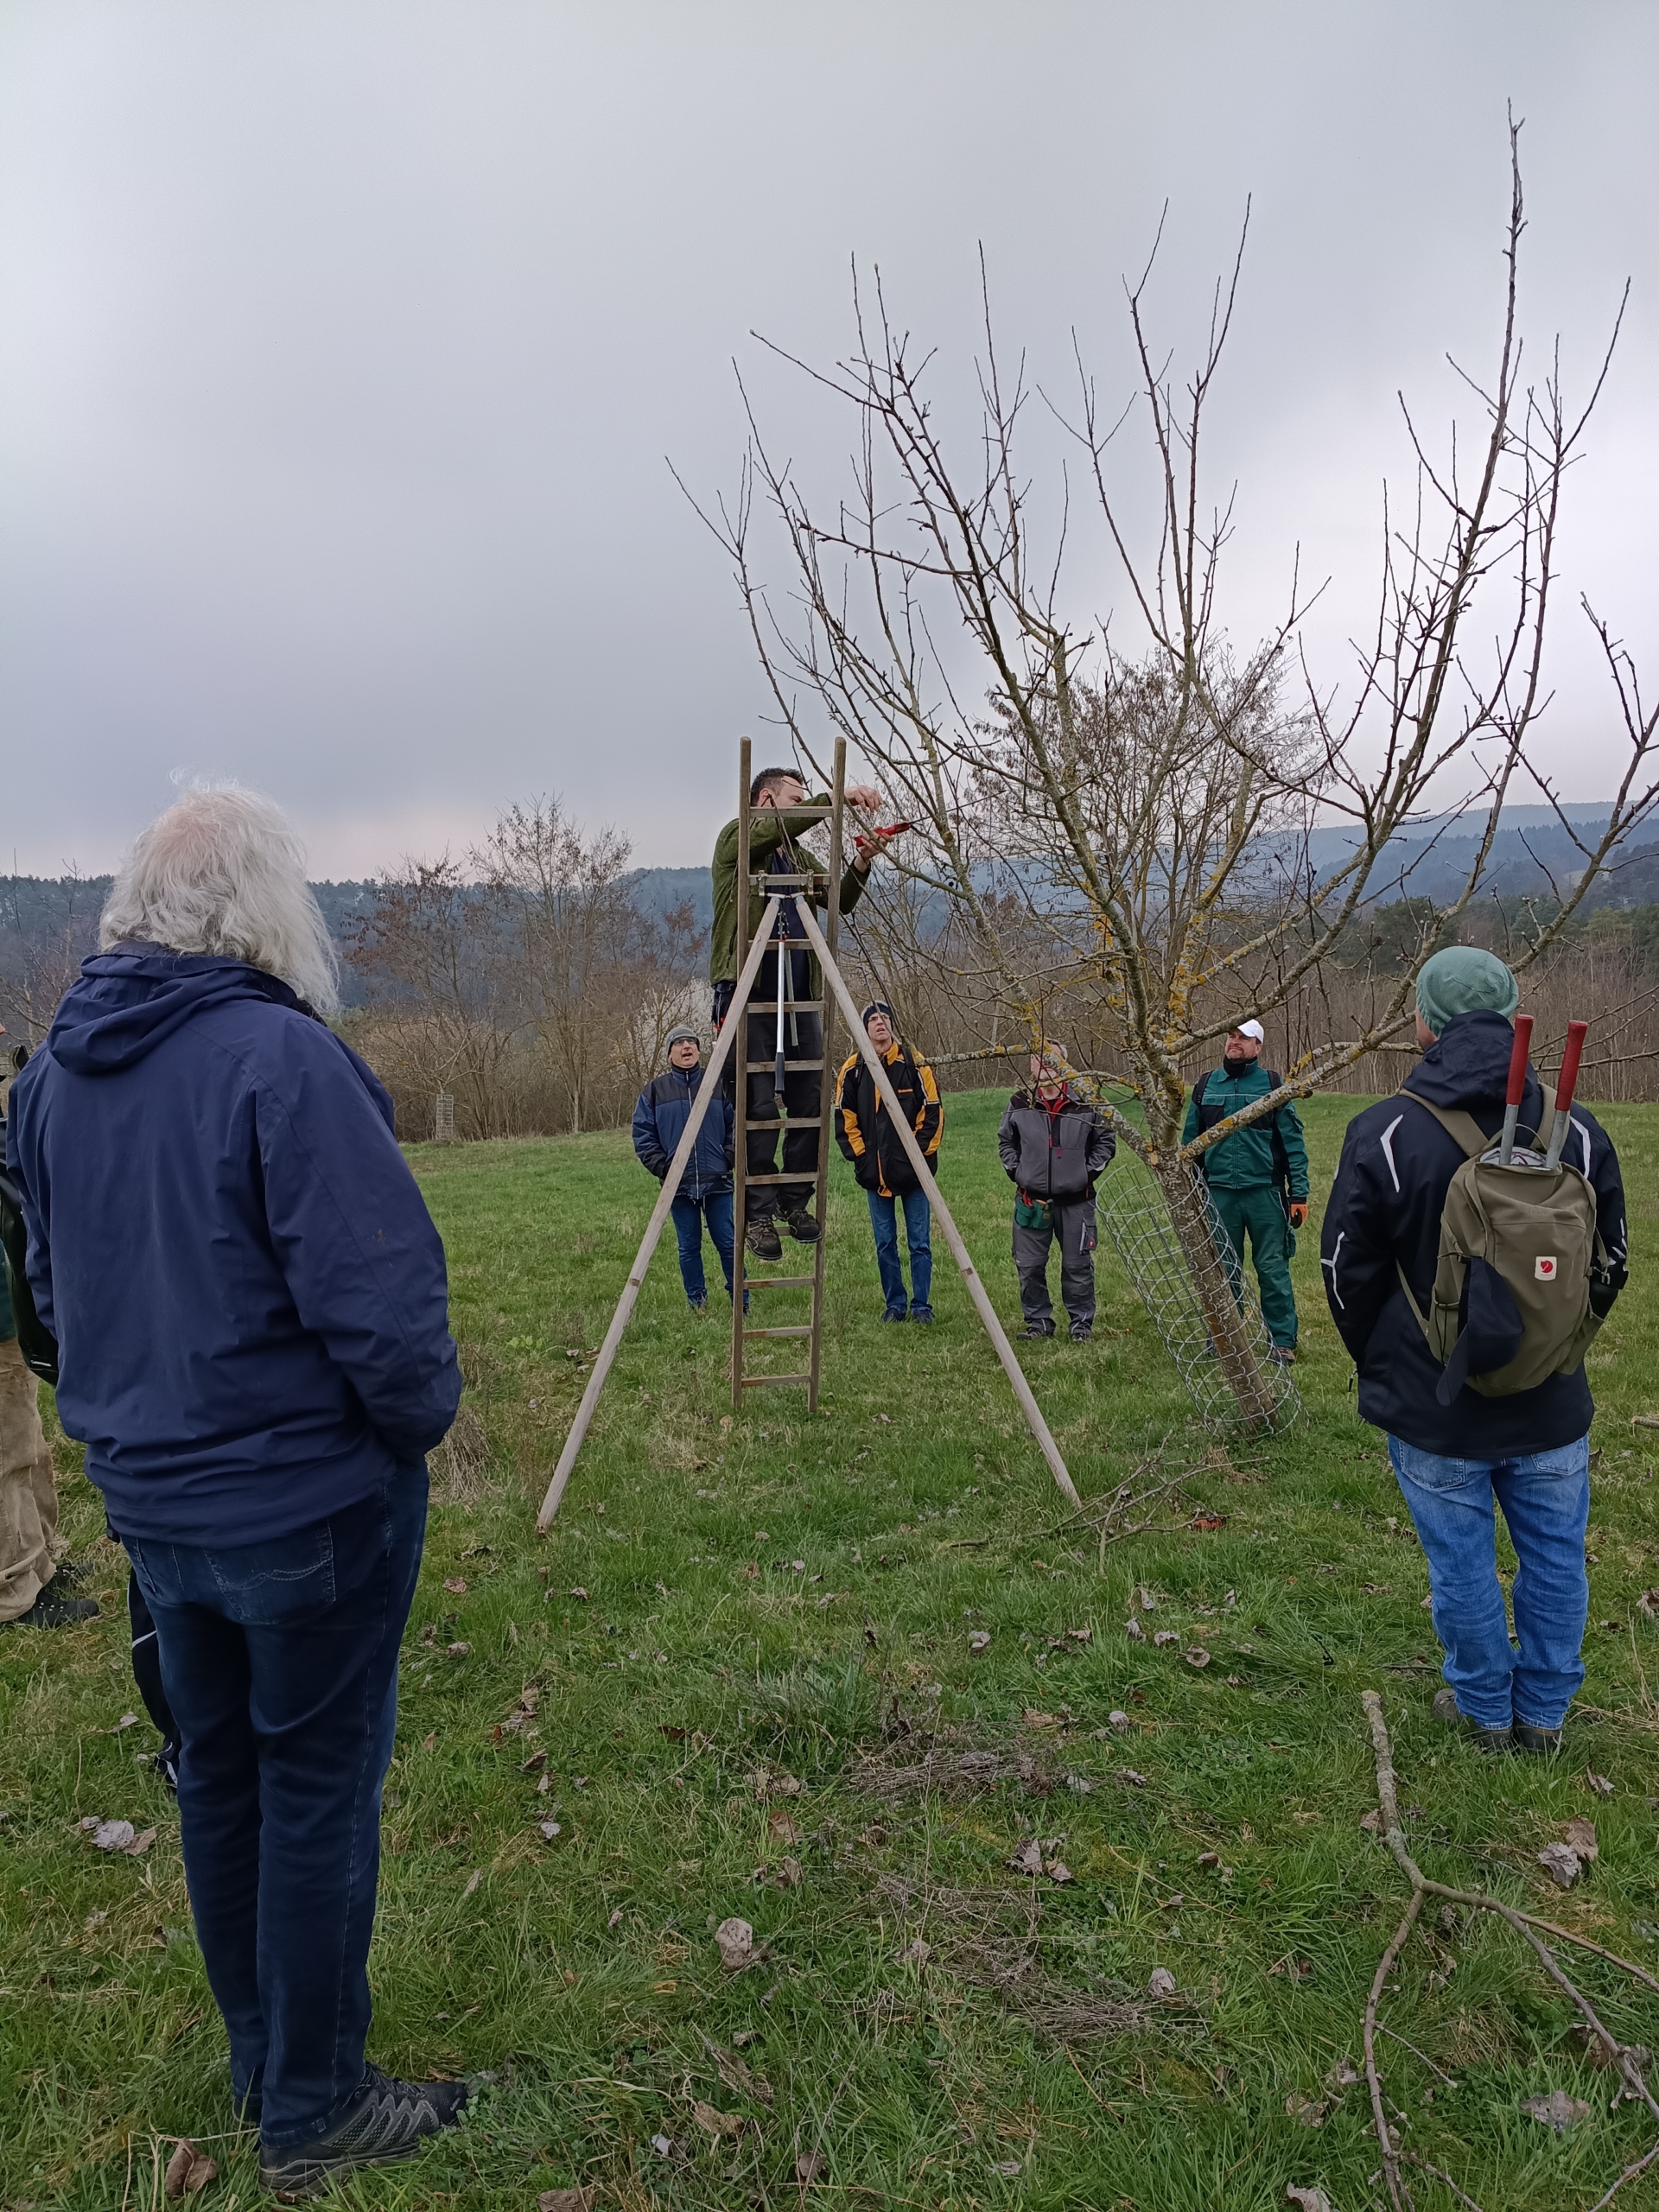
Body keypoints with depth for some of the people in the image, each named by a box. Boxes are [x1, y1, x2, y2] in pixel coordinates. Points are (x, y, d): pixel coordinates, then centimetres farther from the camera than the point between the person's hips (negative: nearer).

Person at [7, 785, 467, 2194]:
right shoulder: (282, 1058, -22)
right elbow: (376, 1301, -24)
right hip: (310, 1501, -7)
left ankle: (263, 2069, 39)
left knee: (217, 1770, 20)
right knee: (319, 1787, 8)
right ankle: (314, 2117, 25)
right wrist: (427, 1413, -6)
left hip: (151, 1497, 7)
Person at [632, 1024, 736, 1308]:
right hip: (679, 1185, 0)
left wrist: (728, 1160, -3)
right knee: (689, 1247, 6)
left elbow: (735, 1126, 8)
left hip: (718, 1181, 0)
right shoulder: (655, 1089, 5)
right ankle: (698, 1304, 18)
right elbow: (642, 1134, 5)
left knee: (728, 1243, 2)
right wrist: (662, 1168, -4)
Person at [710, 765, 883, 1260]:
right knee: (759, 1106, -9)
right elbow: (780, 825, -17)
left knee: (810, 1102, 2)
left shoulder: (798, 857, 23)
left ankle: (796, 1202, 15)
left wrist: (861, 864, 1)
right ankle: (758, 1214, -2)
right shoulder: (736, 838, 3)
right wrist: (837, 796, -19)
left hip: (799, 996, 7)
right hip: (750, 994, -6)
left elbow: (840, 902, 19)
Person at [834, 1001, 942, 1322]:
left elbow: (932, 1112, -2)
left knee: (919, 1242, 2)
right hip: (874, 1172, 2)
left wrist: (921, 1154, -6)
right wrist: (859, 1155, 0)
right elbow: (844, 1118, 8)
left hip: (912, 1169, -2)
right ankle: (895, 1304, 19)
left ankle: (922, 1305, 12)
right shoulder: (852, 1069, 2)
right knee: (885, 1244, 8)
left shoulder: (914, 1064, -3)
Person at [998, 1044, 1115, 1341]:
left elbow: (1105, 1141, 7)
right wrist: (1016, 1172, 4)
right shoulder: (1020, 1104, -1)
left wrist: (1089, 1172, -1)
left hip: (1075, 1200, -1)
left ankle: (1081, 1322, 21)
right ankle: (1038, 1321, 20)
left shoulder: (1086, 1104, -5)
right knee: (1029, 1265, 5)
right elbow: (1005, 1141, 14)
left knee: (1077, 1265, 6)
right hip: (1031, 1200, 2)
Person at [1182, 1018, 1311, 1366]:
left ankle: (1282, 1342, 7)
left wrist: (1299, 1193, -6)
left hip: (1264, 1191, -3)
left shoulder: (1273, 1085, 2)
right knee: (1223, 1271, 10)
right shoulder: (1205, 1086, 10)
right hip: (1218, 1192, 3)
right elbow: (1190, 1141, 14)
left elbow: (1293, 1142, 0)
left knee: (1273, 1269, -1)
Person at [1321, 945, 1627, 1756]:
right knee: (1554, 1555, 18)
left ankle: (1485, 1707, 29)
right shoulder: (1577, 1131, -4)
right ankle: (1543, 1711, 32)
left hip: (1434, 1405, -3)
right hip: (1550, 1405, 3)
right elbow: (1611, 1263, 7)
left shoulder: (1385, 1132, -15)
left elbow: (1346, 1270, -6)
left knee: (1462, 1563, 13)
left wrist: (1378, 1363, 11)